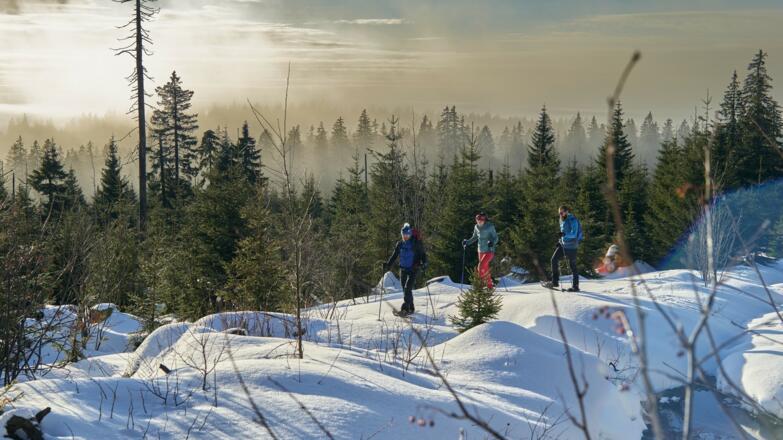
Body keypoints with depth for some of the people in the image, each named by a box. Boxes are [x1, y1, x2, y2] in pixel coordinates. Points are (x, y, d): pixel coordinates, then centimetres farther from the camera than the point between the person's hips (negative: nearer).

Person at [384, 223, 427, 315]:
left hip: (413, 269, -5)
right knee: (405, 290, 8)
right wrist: (388, 265, 1)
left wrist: (424, 263, -22)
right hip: (403, 269, 5)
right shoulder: (400, 244, 6)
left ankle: (405, 308, -22)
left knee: (408, 289, -17)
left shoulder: (416, 243, -7)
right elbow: (394, 256, 12)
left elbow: (423, 254, -4)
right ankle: (411, 308, 21)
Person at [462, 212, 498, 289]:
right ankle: (490, 286, 23)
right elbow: (474, 237, 17)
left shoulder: (490, 226, -12)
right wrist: (467, 242, 2)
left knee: (481, 266, -23)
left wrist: (492, 242, -29)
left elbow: (496, 238, -9)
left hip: (489, 251, -6)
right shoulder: (476, 227, 2)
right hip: (481, 251, 6)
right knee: (485, 269, 11)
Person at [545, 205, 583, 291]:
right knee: (554, 259, -1)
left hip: (571, 246, -8)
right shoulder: (562, 220, 11)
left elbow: (574, 234, -24)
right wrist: (560, 240, 11)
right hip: (563, 244, 8)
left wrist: (565, 235, -39)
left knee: (572, 265, -2)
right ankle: (555, 282, 5)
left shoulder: (573, 220, -15)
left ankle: (575, 286, 7)